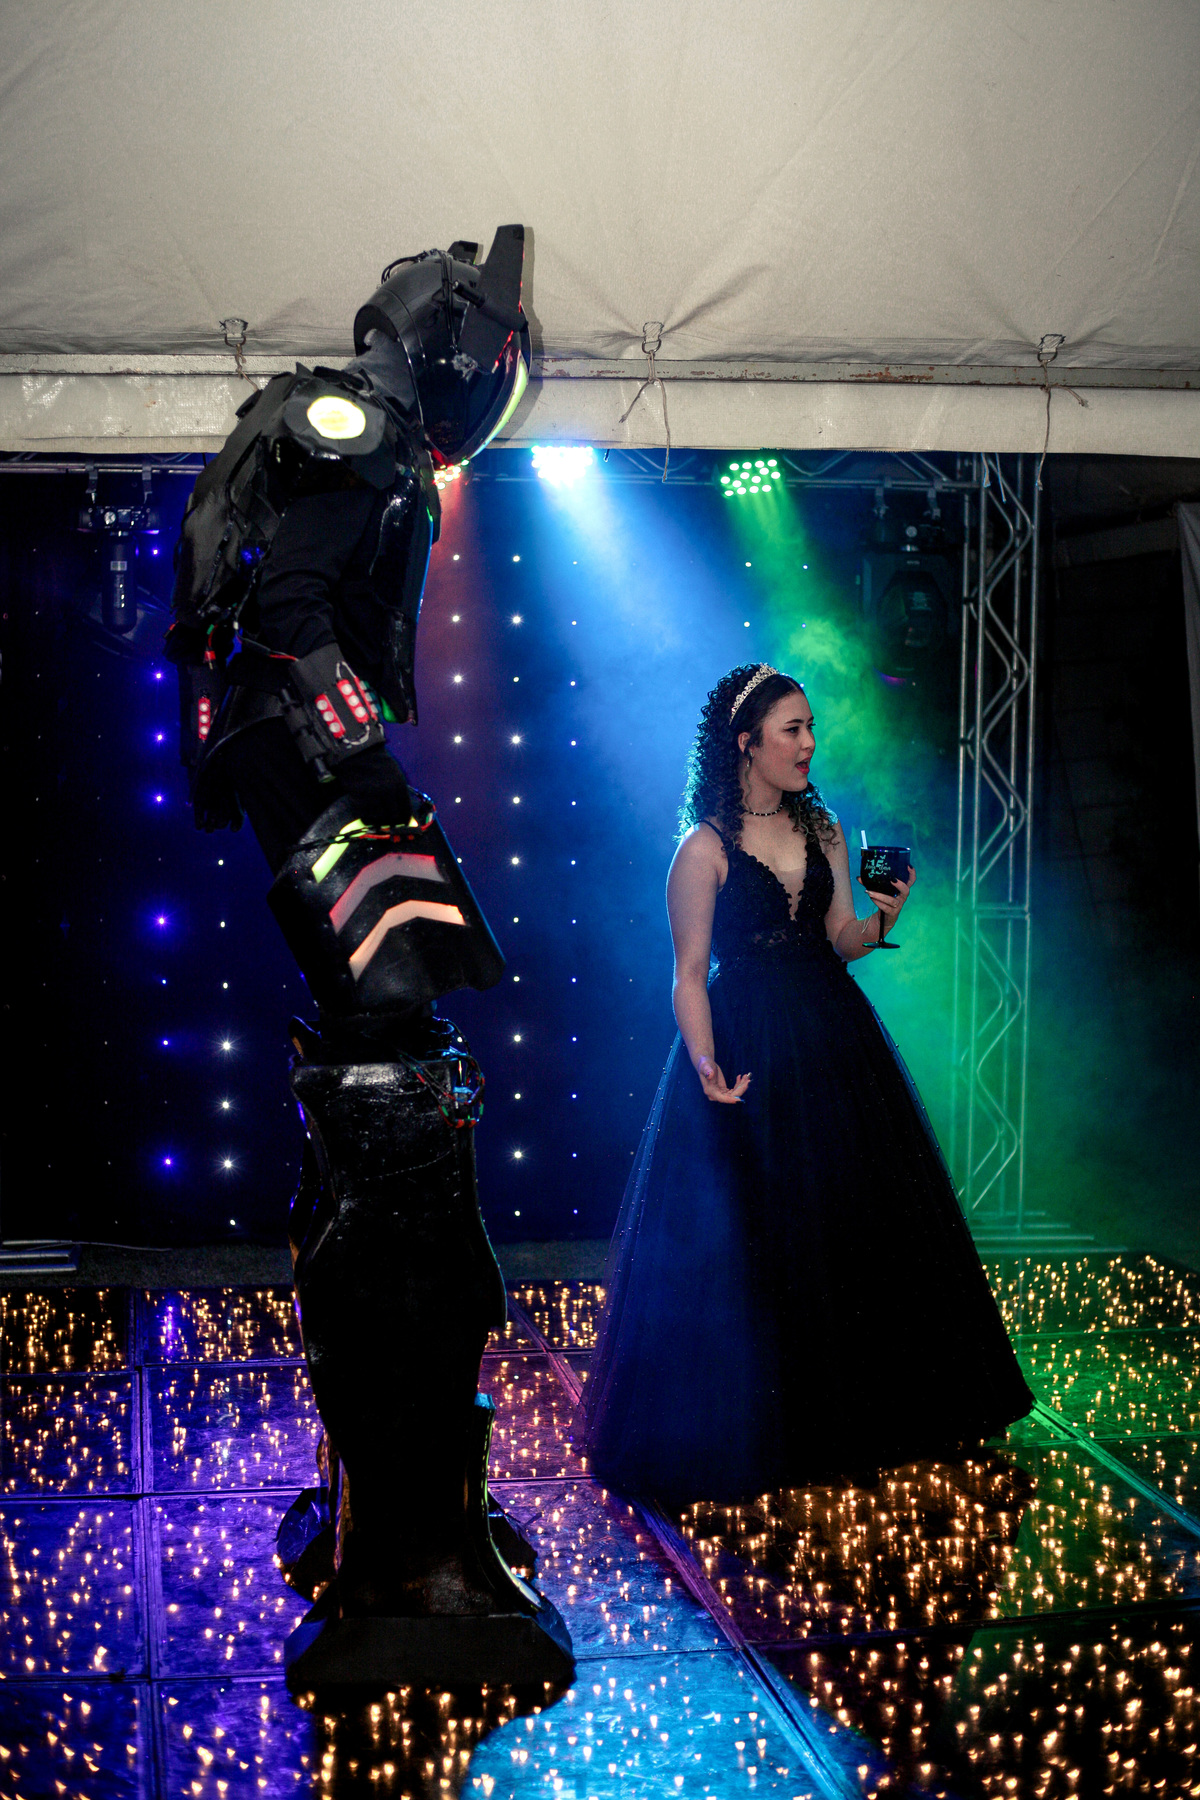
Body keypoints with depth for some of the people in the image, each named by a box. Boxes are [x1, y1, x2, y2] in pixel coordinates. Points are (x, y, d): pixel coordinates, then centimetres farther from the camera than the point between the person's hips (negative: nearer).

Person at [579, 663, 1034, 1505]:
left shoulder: (821, 828, 7)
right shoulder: (706, 849, -10)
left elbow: (841, 946, 7)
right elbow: (690, 974, -9)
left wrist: (882, 917, -14)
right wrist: (706, 1065, -22)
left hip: (832, 1043, 6)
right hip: (748, 1051, -6)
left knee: (855, 1225, 12)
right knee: (748, 1241, 2)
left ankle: (856, 1415, 31)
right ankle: (755, 1430, 20)